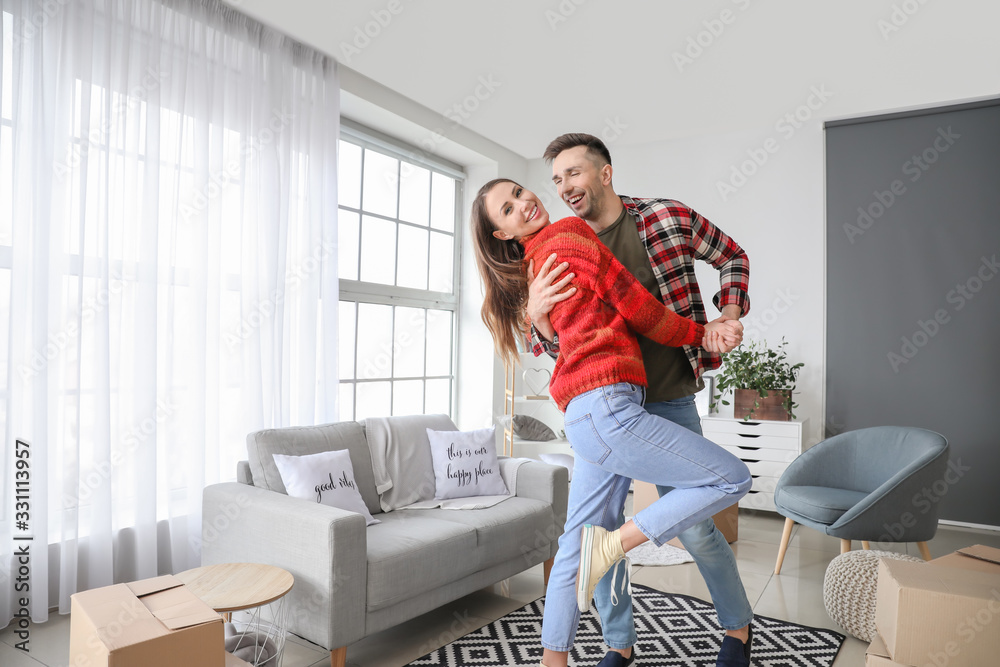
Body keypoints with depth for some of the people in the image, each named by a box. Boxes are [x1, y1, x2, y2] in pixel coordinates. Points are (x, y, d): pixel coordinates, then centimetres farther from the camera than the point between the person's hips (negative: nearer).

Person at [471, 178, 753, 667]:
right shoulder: (570, 234, -4)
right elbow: (638, 309, -3)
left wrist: (703, 331, 14)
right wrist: (699, 333, 14)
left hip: (586, 420, 10)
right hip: (607, 410, -9)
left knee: (578, 547, 16)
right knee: (733, 479, 0)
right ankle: (613, 544, -2)